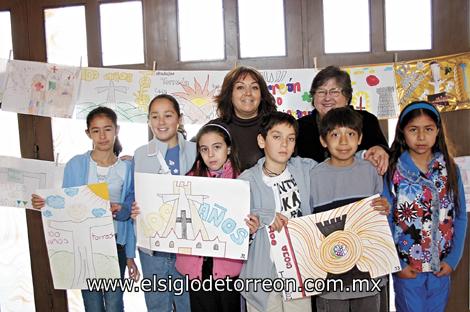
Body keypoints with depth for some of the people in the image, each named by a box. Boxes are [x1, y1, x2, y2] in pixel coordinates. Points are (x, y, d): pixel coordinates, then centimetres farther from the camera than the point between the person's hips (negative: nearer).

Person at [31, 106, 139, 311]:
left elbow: (132, 212, 5)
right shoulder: (75, 165, 0)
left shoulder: (127, 168, 2)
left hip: (115, 242, 0)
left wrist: (130, 256, 0)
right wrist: (45, 204, -15)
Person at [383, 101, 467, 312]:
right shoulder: (393, 171, -9)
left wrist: (453, 259, -4)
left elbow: (460, 217, 2)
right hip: (407, 267, -3)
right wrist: (396, 263, -10)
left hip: (441, 266, 3)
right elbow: (385, 220, -8)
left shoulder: (449, 169, -1)